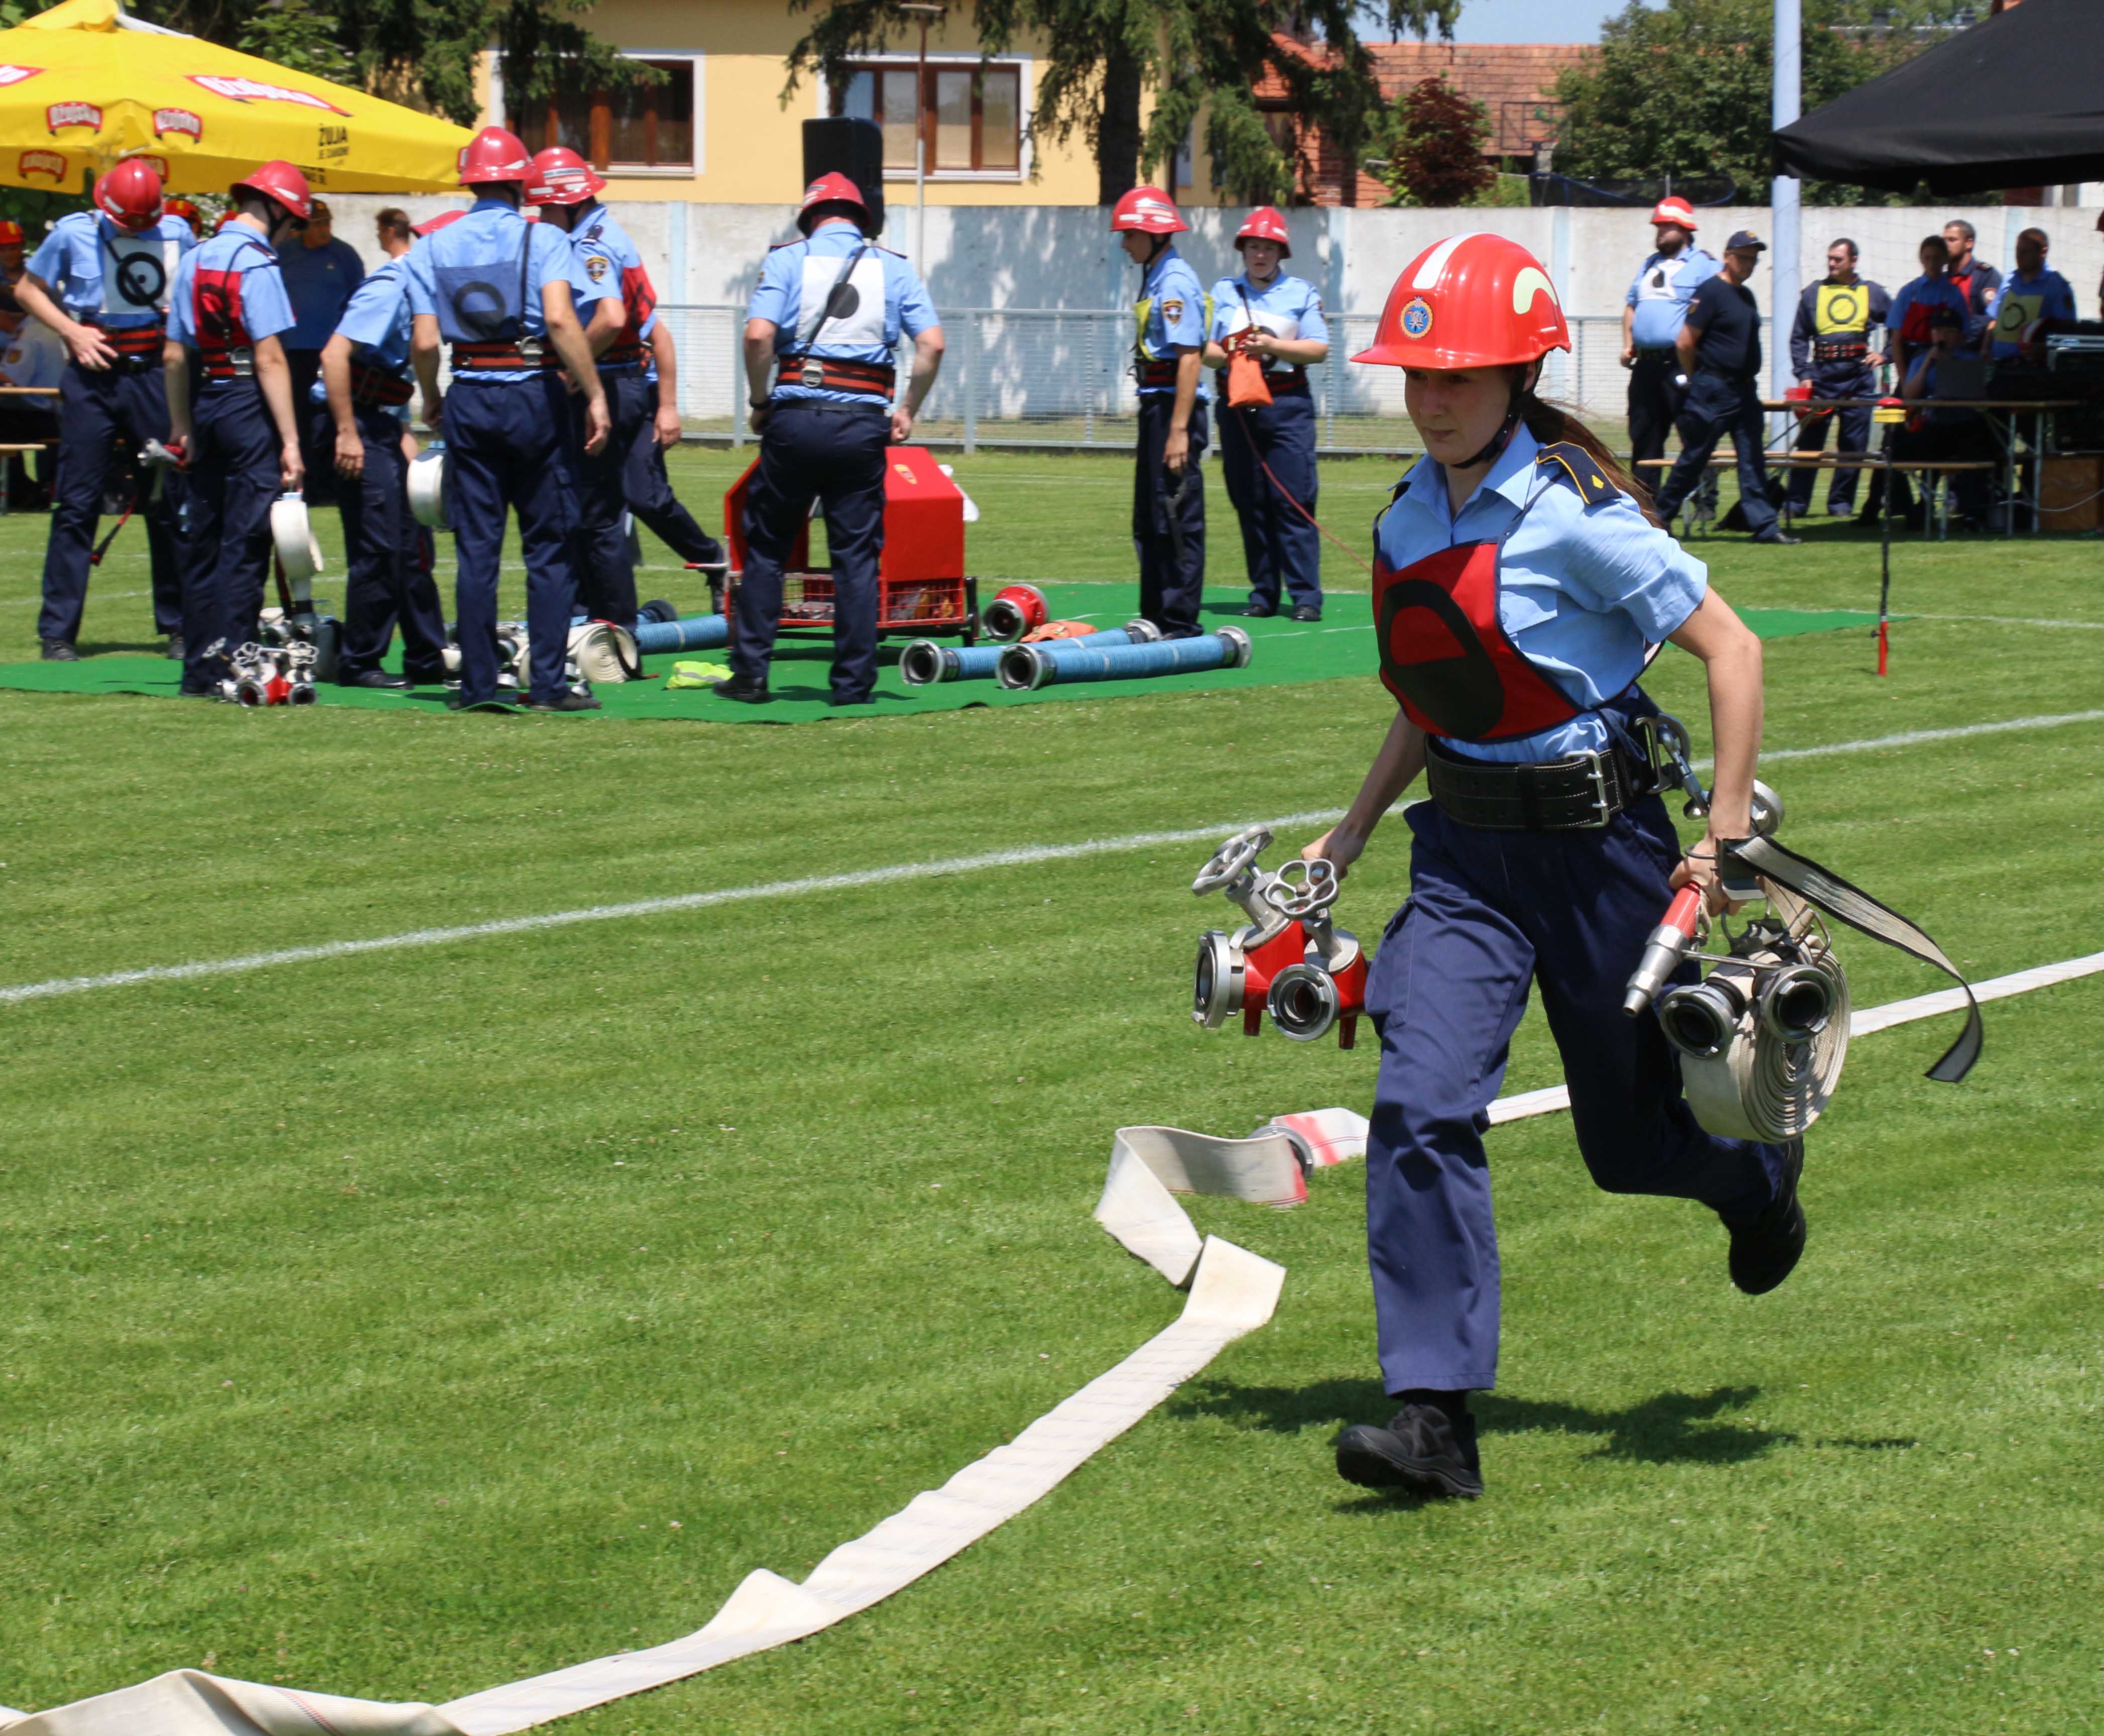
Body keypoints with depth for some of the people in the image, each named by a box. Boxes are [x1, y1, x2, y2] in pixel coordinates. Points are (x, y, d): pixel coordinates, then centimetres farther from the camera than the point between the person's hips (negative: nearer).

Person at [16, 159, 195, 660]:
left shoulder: (178, 234, 6)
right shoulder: (73, 233, 1)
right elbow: (27, 290, 9)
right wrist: (71, 330, -5)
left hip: (155, 375, 2)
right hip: (92, 377, -2)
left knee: (169, 502, 4)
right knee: (77, 503, -3)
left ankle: (178, 627, 14)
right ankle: (58, 632, 1)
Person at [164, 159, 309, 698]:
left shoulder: (194, 259, 11)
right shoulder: (257, 264, -12)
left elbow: (174, 356, 14)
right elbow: (269, 359, -17)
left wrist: (182, 427, 21)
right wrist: (290, 441, -18)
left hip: (206, 404, 7)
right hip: (250, 407, -7)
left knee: (204, 541, 11)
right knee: (245, 545, -5)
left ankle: (199, 668, 14)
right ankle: (230, 667, -7)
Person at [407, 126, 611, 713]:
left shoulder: (434, 246, 5)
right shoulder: (543, 239, -4)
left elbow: (424, 341, 0)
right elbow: (561, 319, -18)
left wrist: (430, 400, 17)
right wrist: (594, 394, -15)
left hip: (469, 400, 3)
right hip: (535, 395, -3)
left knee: (476, 548, 7)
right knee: (550, 547, 4)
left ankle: (479, 684, 5)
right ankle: (548, 683, 0)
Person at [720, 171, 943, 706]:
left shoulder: (788, 260, 4)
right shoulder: (893, 269, 10)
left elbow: (758, 335, -10)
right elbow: (932, 344, -1)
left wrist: (761, 402, 2)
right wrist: (909, 411, 9)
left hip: (795, 418, -1)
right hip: (863, 423, 1)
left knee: (766, 547, 9)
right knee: (856, 557, 6)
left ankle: (750, 672, 8)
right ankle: (854, 683, 4)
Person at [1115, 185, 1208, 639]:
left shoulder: (1176, 282, -14)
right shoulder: (1155, 278, 16)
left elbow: (1190, 358, -20)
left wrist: (1179, 430, -24)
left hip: (1175, 406, -11)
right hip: (1155, 406, 11)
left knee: (1178, 518, -8)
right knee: (1149, 522, 15)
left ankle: (1181, 624, -6)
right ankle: (1155, 617, 23)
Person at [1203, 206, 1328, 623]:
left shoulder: (1302, 292, 8)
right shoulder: (1222, 293, 14)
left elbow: (1318, 349, -1)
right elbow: (1202, 349, 7)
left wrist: (1273, 347, -13)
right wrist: (1231, 356, -12)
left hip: (1287, 405, -3)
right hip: (1236, 405, 3)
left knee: (1294, 502, -10)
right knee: (1249, 503, 3)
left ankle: (1306, 595, -10)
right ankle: (1263, 594, 9)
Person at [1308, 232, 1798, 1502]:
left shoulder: (1571, 516, -17)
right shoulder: (1414, 514, 4)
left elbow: (1732, 649, -14)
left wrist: (1725, 837, -16)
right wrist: (1351, 836, 17)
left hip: (1598, 845, -5)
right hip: (1465, 849, 5)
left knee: (1631, 1137, 11)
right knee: (1421, 1109, -14)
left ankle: (1759, 1175, 48)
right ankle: (1436, 1415, -13)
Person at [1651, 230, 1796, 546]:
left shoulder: (1747, 296, 15)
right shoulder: (1710, 291, -10)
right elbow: (1686, 343, -12)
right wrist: (1698, 382, -1)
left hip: (1745, 390, 7)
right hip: (1713, 391, -7)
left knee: (1753, 459, 1)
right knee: (1694, 457, 0)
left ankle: (1764, 524, -1)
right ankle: (1660, 516, 13)